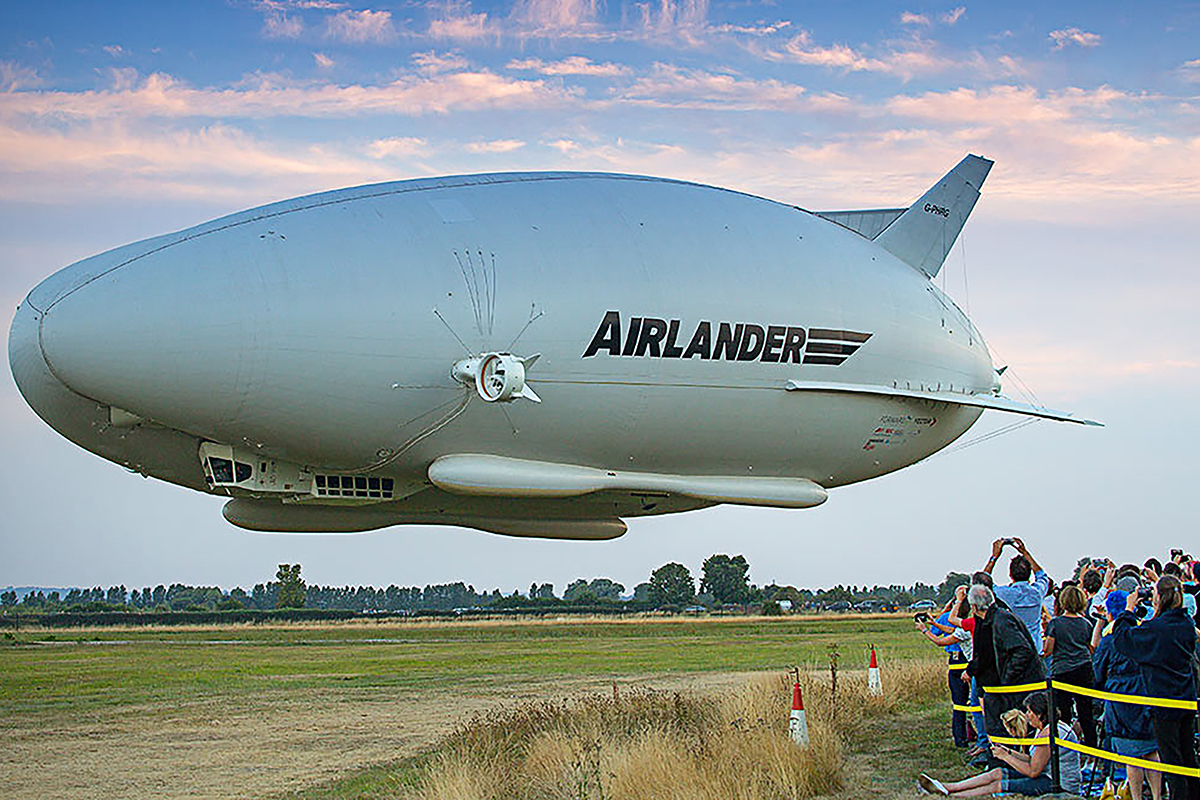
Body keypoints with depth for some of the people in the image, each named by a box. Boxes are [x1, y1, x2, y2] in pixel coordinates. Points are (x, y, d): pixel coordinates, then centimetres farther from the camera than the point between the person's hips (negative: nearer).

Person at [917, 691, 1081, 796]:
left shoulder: (1048, 733, -22)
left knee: (998, 786, -12)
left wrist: (1005, 756, -10)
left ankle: (950, 795, -7)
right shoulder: (1054, 726, 11)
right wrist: (1008, 752, 6)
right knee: (997, 773, 3)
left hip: (1060, 786, -10)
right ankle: (946, 788, 2)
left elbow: (1033, 770, -21)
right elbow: (1032, 760, 14)